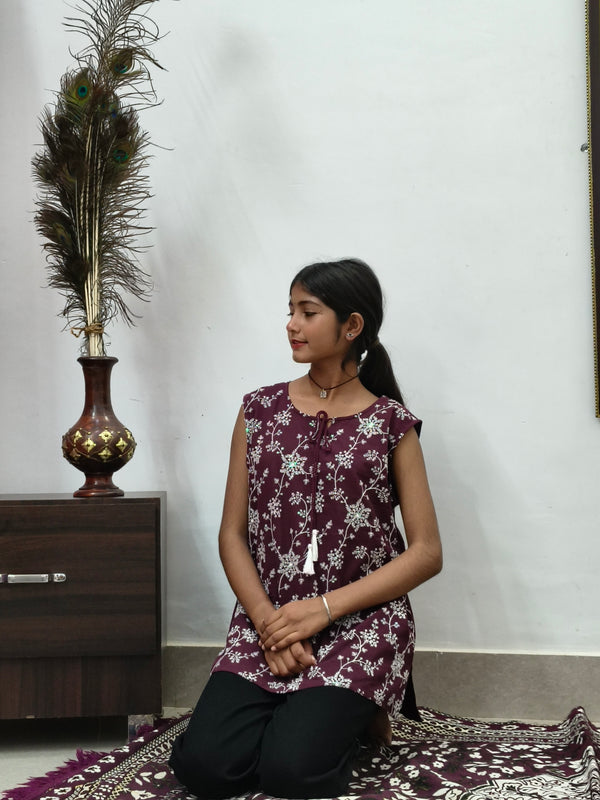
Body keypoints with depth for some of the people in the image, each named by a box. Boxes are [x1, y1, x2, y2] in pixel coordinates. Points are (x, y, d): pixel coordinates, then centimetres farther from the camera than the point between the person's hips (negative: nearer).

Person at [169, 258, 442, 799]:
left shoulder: (390, 424, 1)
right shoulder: (260, 410, 9)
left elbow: (427, 553, -3)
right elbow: (232, 534, 7)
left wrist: (324, 608, -13)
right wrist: (266, 618, -10)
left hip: (361, 624, -3)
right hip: (266, 621, 3)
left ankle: (350, 718, 9)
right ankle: (306, 714, 11)